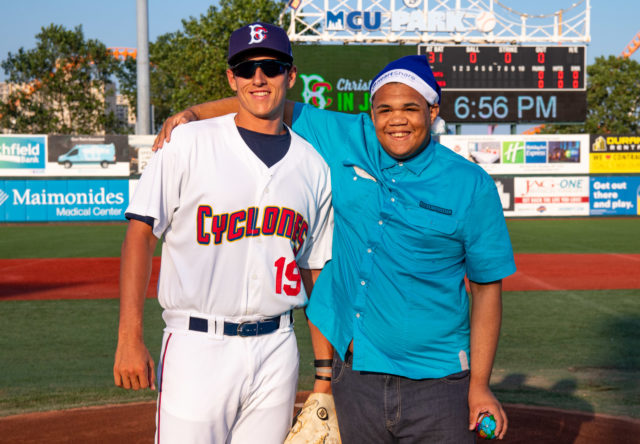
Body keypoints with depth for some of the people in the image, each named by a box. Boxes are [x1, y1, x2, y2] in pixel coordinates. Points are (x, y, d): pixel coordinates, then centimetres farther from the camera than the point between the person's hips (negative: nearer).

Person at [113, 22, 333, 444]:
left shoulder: (314, 166, 9)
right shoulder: (189, 143, -2)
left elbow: (316, 270, 14)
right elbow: (141, 233, -5)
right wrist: (130, 340, -12)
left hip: (277, 348, 4)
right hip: (198, 347, -3)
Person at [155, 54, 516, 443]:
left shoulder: (472, 185, -4)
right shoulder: (345, 142, 2)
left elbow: (487, 286, -1)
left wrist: (479, 385, -4)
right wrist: (193, 113, 1)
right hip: (354, 374, 3)